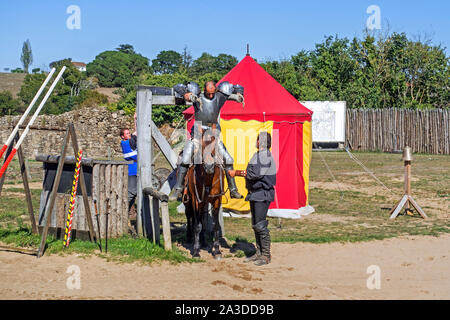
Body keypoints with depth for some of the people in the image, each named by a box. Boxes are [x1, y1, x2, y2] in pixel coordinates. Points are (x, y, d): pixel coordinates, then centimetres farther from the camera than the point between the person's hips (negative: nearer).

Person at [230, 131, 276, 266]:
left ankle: (266, 255, -2)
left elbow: (254, 174, -21)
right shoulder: (258, 155, 17)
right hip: (255, 193, 10)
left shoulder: (265, 156, -15)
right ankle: (259, 253, 21)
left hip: (262, 194, -10)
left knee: (260, 225, -9)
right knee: (255, 225, 13)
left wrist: (236, 173, -13)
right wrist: (241, 173, 7)